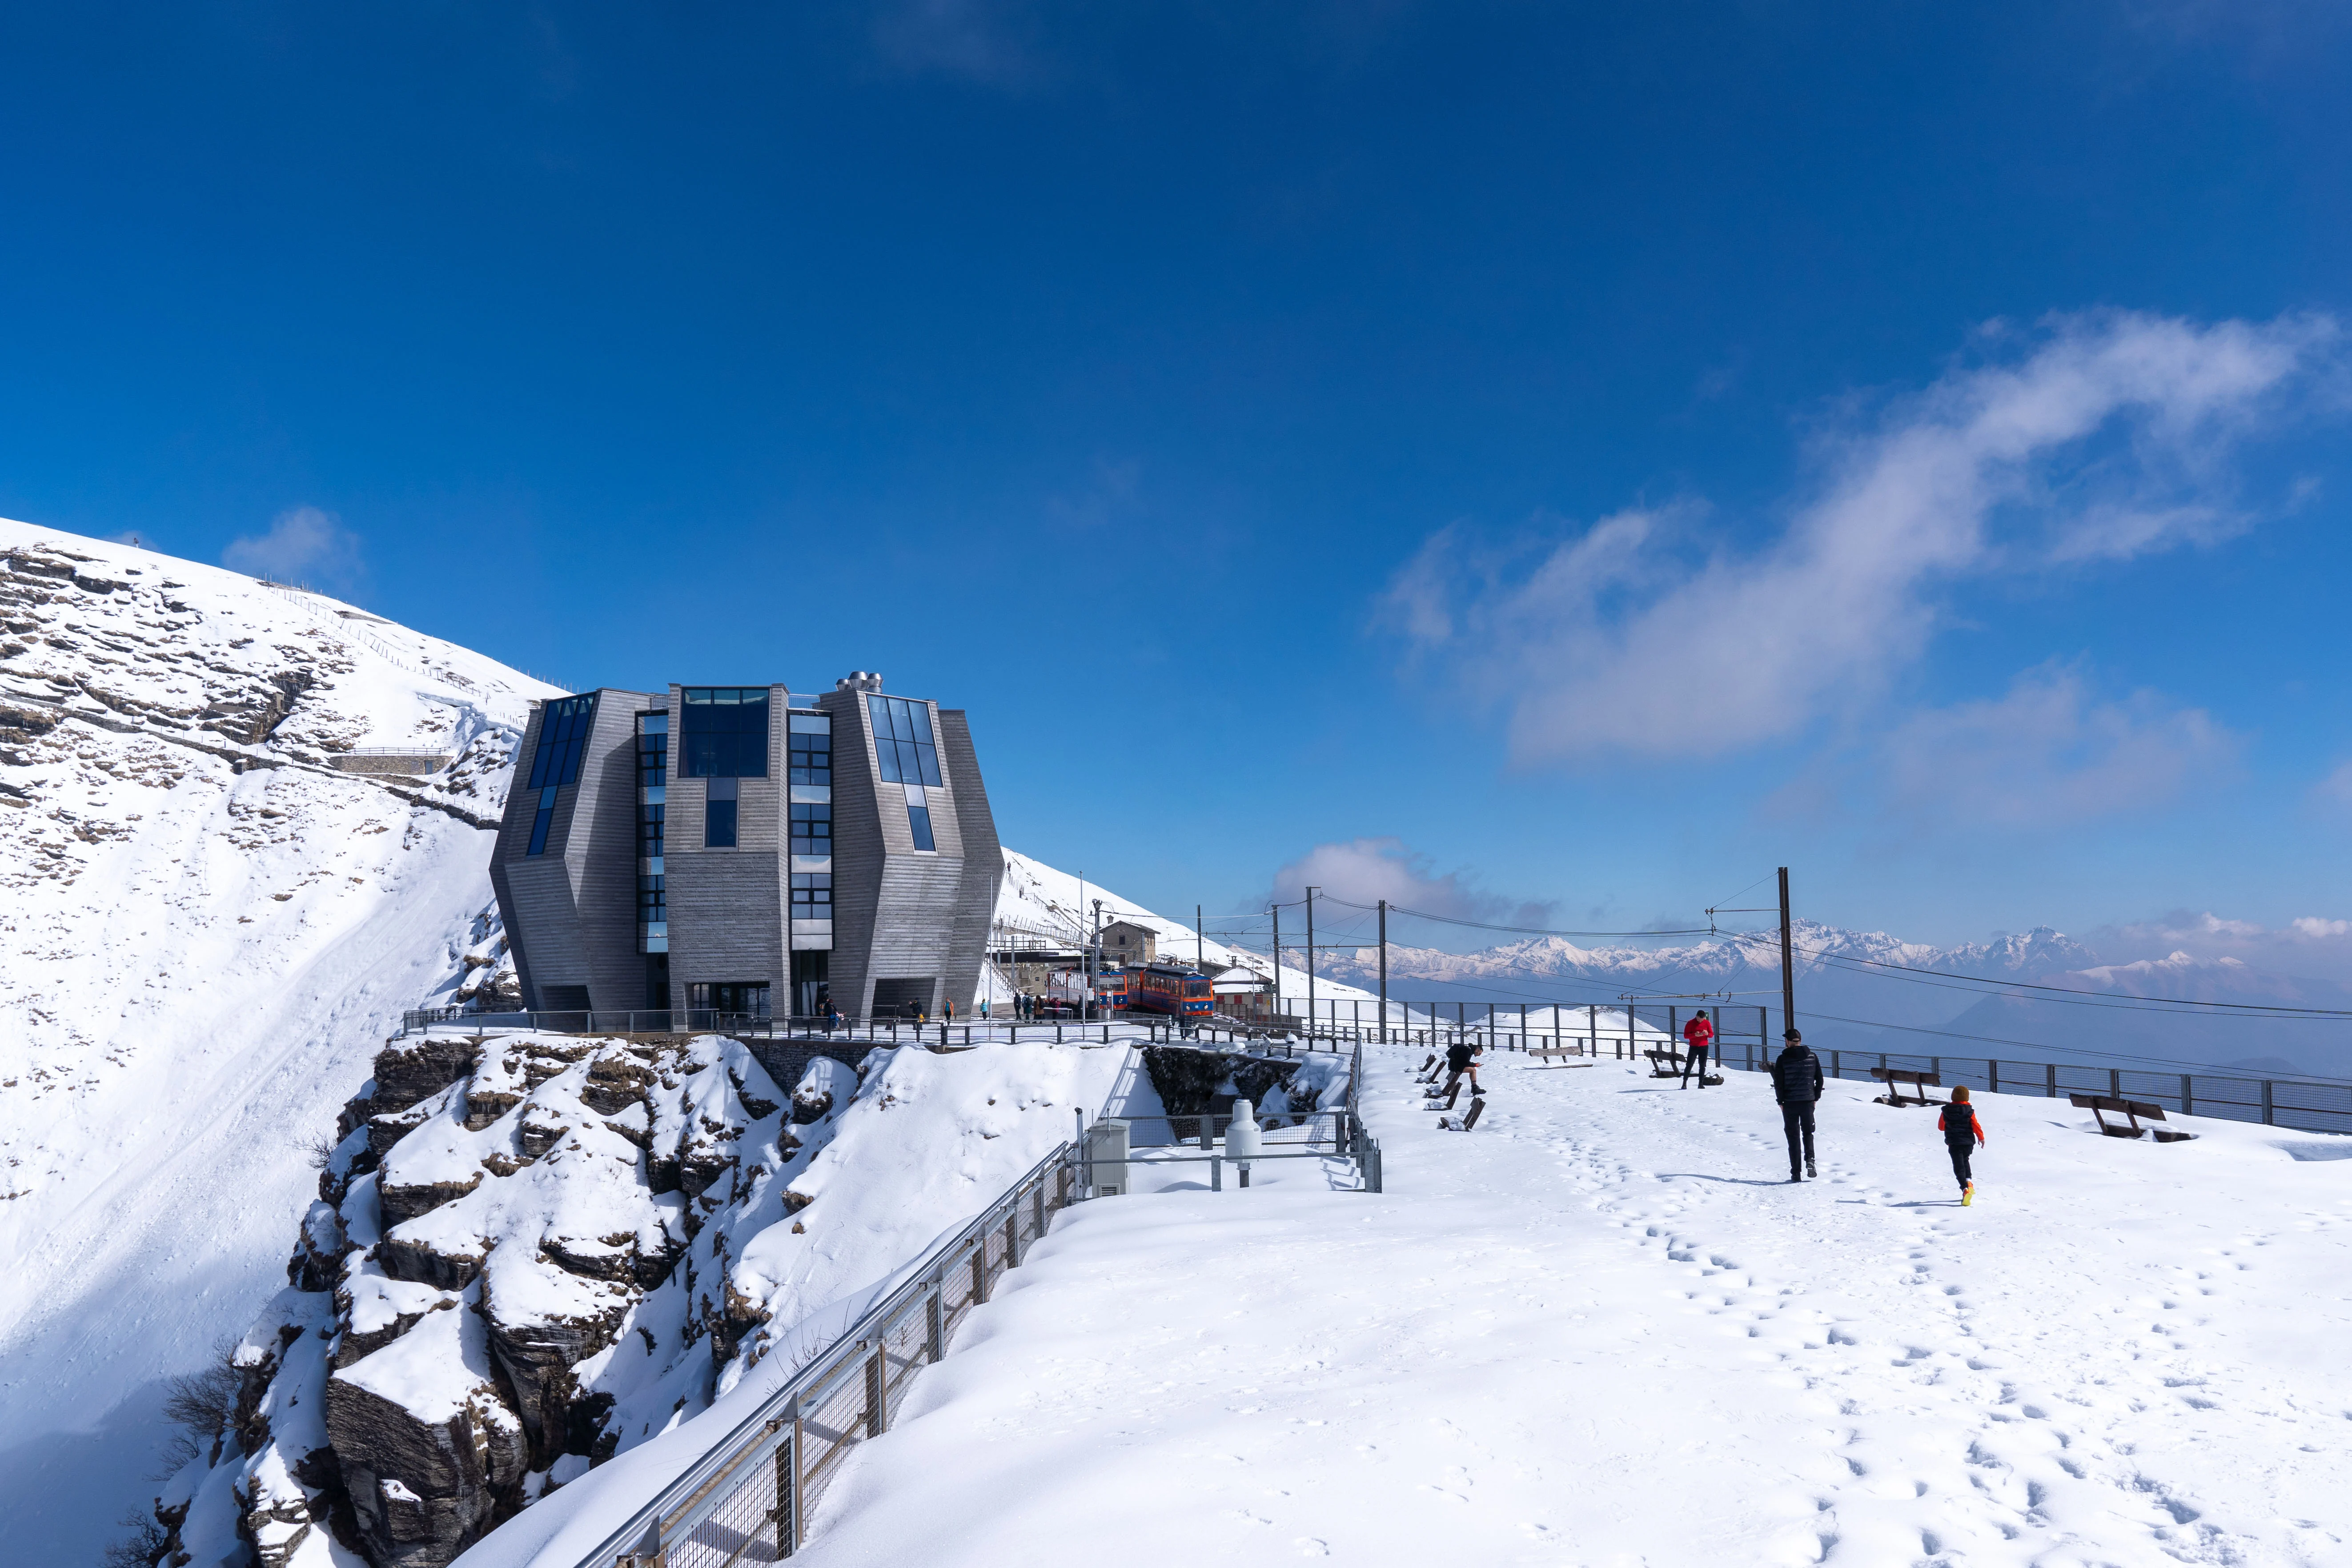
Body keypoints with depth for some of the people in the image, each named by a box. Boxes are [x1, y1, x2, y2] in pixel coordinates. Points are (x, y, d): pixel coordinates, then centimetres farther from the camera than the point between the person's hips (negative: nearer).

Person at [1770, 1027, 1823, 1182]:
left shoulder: (1782, 1059, -7)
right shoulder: (1812, 1057, 2)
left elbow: (1779, 1083, -7)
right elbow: (1820, 1080, 5)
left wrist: (1781, 1101, 4)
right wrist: (1815, 1098, 14)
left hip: (1790, 1103, -2)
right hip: (1808, 1102, 2)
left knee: (1793, 1136, 5)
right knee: (1808, 1132, 17)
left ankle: (1796, 1173, 2)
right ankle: (1810, 1159, -9)